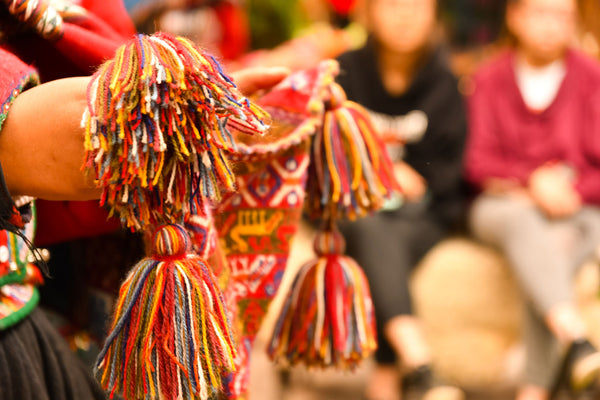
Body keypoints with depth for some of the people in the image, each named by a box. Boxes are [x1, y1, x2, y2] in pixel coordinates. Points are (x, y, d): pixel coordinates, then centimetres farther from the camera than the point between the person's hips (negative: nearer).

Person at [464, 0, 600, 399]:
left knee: (555, 248, -34)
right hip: (503, 205, 0)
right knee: (522, 223, -36)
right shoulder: (490, 79, 8)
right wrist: (532, 180, -14)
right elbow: (479, 162, 2)